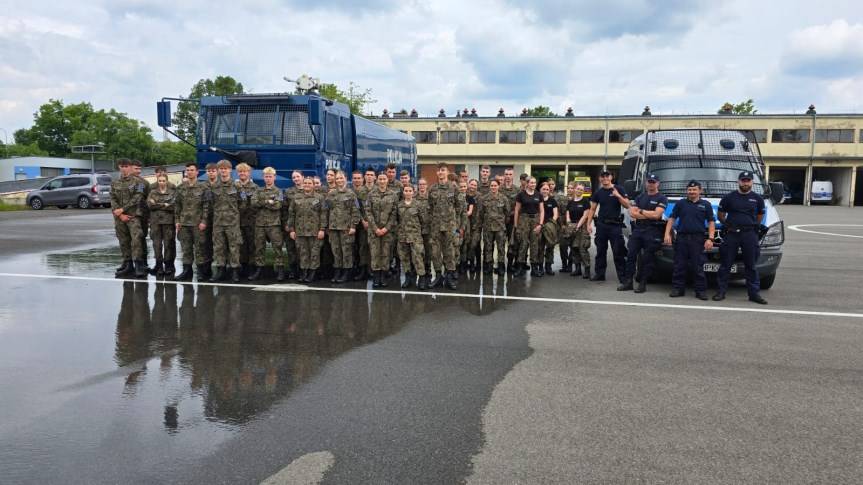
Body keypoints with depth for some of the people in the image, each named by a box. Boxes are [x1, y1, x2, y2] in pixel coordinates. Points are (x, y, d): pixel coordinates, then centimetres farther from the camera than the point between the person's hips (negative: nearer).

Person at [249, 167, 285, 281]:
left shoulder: (278, 191, 5)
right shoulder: (258, 191, 14)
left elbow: (278, 205, -13)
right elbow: (253, 203, -4)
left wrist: (262, 203, -7)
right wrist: (268, 201, -12)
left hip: (274, 224, -3)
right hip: (259, 223, 3)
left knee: (277, 247, -4)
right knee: (259, 247, 7)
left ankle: (280, 270, -1)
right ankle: (258, 270, 14)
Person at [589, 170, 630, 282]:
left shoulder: (619, 189, 1)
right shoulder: (598, 193, 9)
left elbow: (627, 205, -3)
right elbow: (592, 209, 11)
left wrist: (618, 196, -18)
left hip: (615, 225, -3)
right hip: (601, 225, 4)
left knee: (618, 252, -6)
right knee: (600, 251, 9)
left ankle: (622, 276, -3)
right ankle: (599, 274, 16)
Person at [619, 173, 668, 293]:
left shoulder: (662, 199, 1)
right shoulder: (640, 197, 16)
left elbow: (656, 214, -13)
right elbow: (632, 213, 4)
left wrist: (640, 211, -4)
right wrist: (649, 215, -6)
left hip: (652, 232, -5)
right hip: (637, 229, 5)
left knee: (647, 259, -1)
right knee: (631, 255, 2)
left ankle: (643, 284, 5)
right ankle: (628, 282, 7)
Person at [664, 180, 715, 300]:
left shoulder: (706, 205, 10)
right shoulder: (680, 203, 12)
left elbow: (711, 222, 6)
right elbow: (671, 219, 11)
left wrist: (710, 238, -5)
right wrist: (667, 234, -1)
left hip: (698, 239, -1)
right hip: (681, 238, 2)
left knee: (698, 267, -2)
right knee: (679, 265, 3)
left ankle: (701, 290, 3)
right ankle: (677, 289, 9)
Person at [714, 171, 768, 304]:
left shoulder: (757, 199, 8)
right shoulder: (729, 197, 4)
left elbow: (760, 215, 21)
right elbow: (720, 214, 12)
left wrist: (754, 226, 10)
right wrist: (727, 225, 3)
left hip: (750, 235, 1)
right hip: (731, 234, -1)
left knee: (751, 266, 5)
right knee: (725, 265, 1)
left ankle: (754, 293, 10)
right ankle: (721, 291, 7)